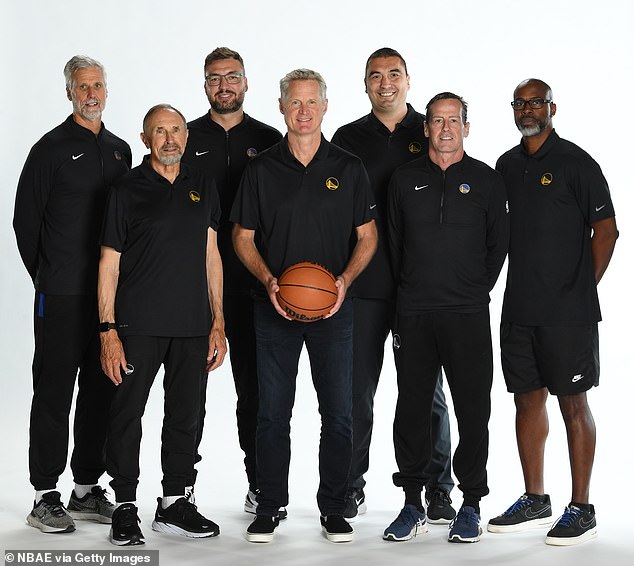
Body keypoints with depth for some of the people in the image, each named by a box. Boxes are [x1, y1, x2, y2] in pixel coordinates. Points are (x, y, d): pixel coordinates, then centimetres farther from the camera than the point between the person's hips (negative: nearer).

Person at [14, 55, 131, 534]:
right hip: (63, 295, -6)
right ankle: (46, 497, 6)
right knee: (55, 391, -1)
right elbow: (25, 220, -2)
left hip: (110, 292, 6)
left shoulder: (120, 150, 14)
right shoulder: (52, 148, -3)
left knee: (101, 390, 10)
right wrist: (48, 276, 1)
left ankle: (88, 489, 20)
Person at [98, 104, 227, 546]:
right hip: (139, 323, -4)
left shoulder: (202, 186, 11)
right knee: (127, 413, 0)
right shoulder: (127, 190, -1)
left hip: (192, 326, 4)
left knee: (185, 415, 10)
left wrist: (218, 323, 6)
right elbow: (110, 262, -2)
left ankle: (175, 502, 22)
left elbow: (211, 255, 12)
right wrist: (108, 331, -10)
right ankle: (126, 508, 11)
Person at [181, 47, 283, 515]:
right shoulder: (186, 139, 8)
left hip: (251, 280, 0)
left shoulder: (269, 141, 9)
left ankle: (261, 485, 14)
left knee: (255, 384, 5)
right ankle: (181, 485, 13)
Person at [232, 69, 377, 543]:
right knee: (273, 411, 4)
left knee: (338, 412, 2)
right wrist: (268, 280, -10)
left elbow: (368, 236, 6)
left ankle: (334, 508, 15)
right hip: (275, 307, 0)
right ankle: (270, 507, 16)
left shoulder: (349, 169, 4)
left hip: (333, 308, 0)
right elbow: (243, 236, 7)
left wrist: (345, 279, -10)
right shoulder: (261, 169, 4)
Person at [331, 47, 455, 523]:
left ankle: (438, 490, 15)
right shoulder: (348, 139, 9)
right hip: (363, 286, 1)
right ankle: (351, 489, 15)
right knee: (357, 391, 4)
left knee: (429, 392, 5)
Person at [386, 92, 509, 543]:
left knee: (473, 409, 0)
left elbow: (498, 245, 10)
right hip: (413, 314, 2)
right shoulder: (405, 180, 9)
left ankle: (471, 505, 12)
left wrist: (477, 290, 6)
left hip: (468, 314, -1)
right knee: (412, 408, 4)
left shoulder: (487, 181, 5)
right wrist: (411, 290, 10)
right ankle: (413, 504, 14)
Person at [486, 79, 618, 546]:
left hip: (567, 312, -6)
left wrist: (583, 290, -6)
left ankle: (581, 509, 7)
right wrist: (522, 288, 12)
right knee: (528, 399, 11)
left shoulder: (576, 162, -5)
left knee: (573, 403, -1)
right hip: (518, 309, 6)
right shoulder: (507, 166, 13)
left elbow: (606, 229, -5)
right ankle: (535, 501, 22)